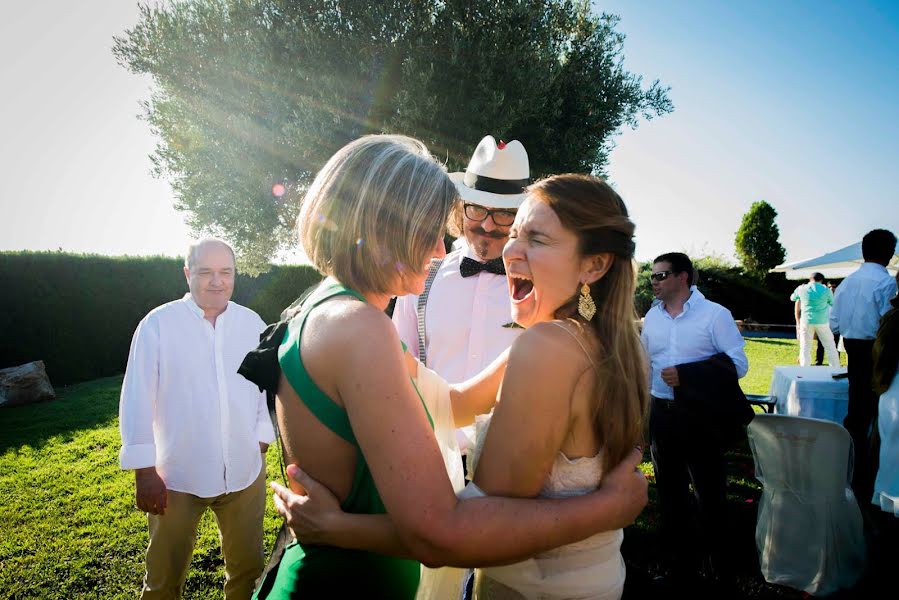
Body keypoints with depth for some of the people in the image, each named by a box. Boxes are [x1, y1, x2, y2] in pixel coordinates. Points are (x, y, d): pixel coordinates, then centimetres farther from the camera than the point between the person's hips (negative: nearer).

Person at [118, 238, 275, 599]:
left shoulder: (252, 323, -1)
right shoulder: (158, 324, -9)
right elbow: (137, 401, -8)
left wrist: (261, 443, 2)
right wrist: (145, 473, -8)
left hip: (245, 474, 3)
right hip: (176, 477, -2)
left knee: (247, 569, 18)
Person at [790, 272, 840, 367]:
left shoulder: (801, 289, 0)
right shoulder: (826, 290, -4)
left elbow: (792, 298, 19)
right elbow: (833, 303, 11)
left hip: (806, 321, 1)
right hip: (822, 322, -1)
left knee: (805, 348, 6)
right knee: (830, 346, 12)